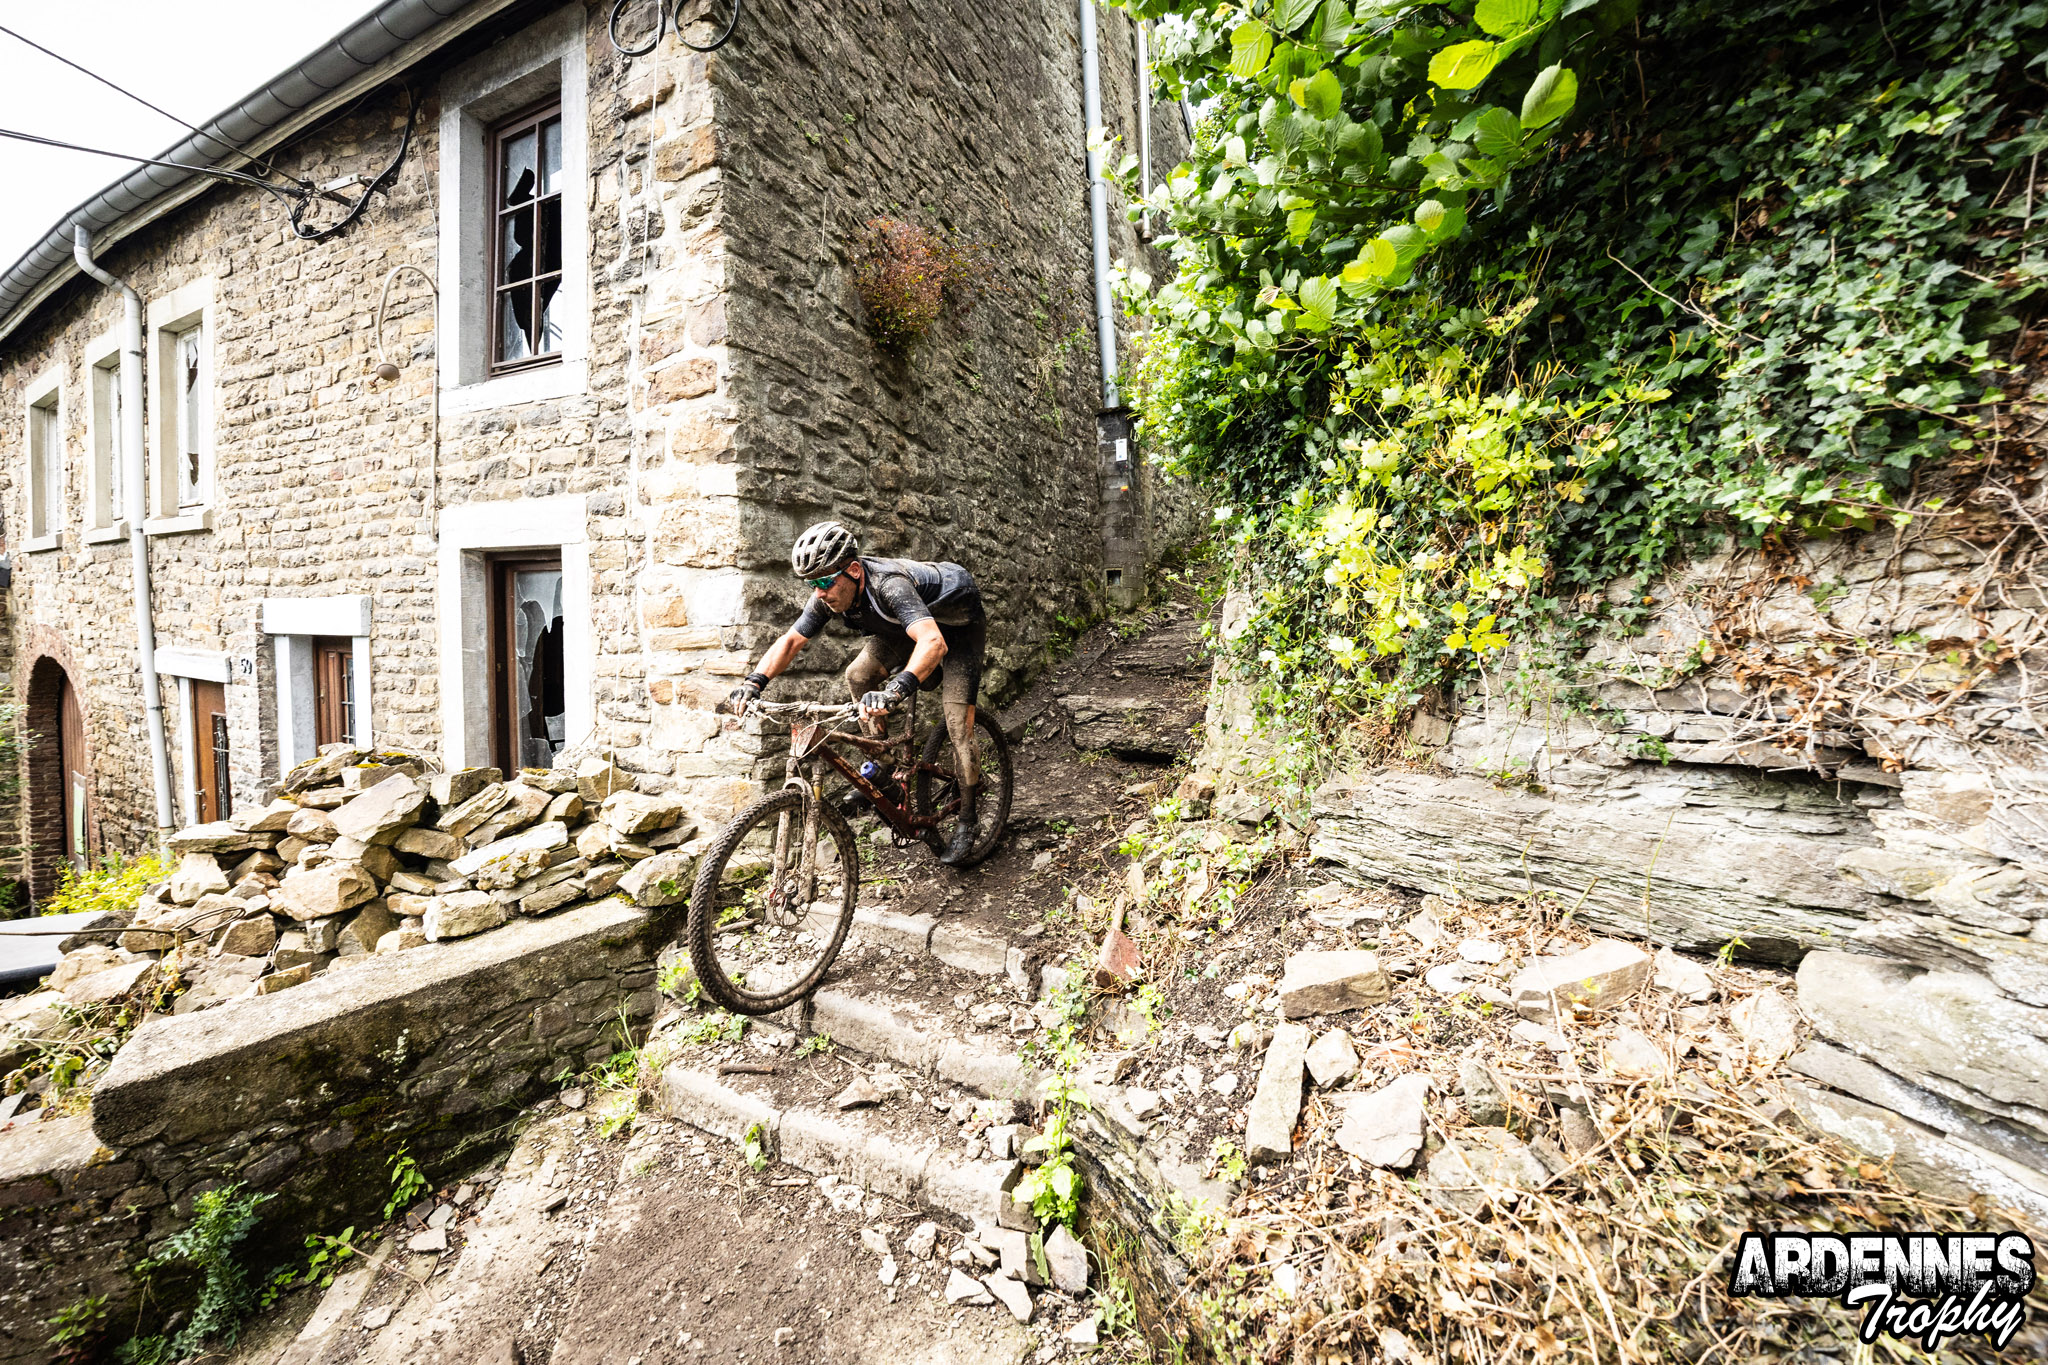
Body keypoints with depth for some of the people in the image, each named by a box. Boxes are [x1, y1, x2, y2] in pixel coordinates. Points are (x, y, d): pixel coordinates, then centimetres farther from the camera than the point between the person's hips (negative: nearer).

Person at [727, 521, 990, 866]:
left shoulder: (889, 585, -42)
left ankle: (969, 821, 2)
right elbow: (790, 641, -9)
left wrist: (897, 688, -71)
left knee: (958, 724, -15)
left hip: (957, 626, -7)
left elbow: (933, 643, -57)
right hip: (905, 627, 8)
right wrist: (754, 681, -25)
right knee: (857, 676, -5)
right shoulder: (828, 597, -19)